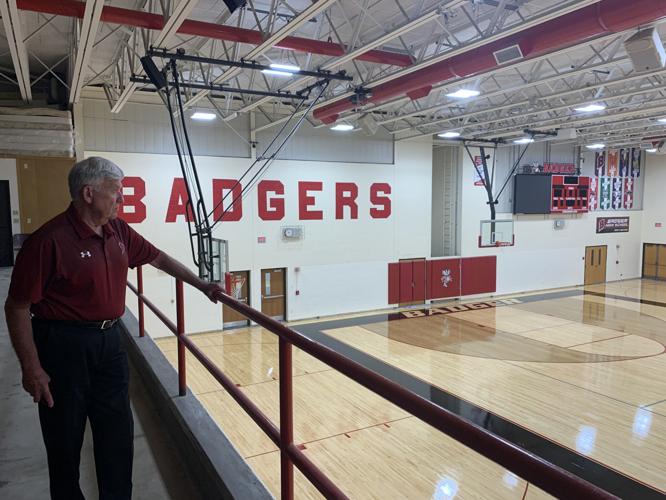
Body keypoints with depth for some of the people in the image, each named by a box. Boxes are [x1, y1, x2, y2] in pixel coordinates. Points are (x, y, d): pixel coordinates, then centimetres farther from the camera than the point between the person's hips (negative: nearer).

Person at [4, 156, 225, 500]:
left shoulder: (118, 231, 2)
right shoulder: (49, 240, -19)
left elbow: (158, 258, 14)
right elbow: (18, 307, -15)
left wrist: (201, 284, 15)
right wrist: (31, 367, -15)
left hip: (109, 341, 7)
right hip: (64, 345, -6)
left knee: (118, 434, 14)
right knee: (65, 438, 11)